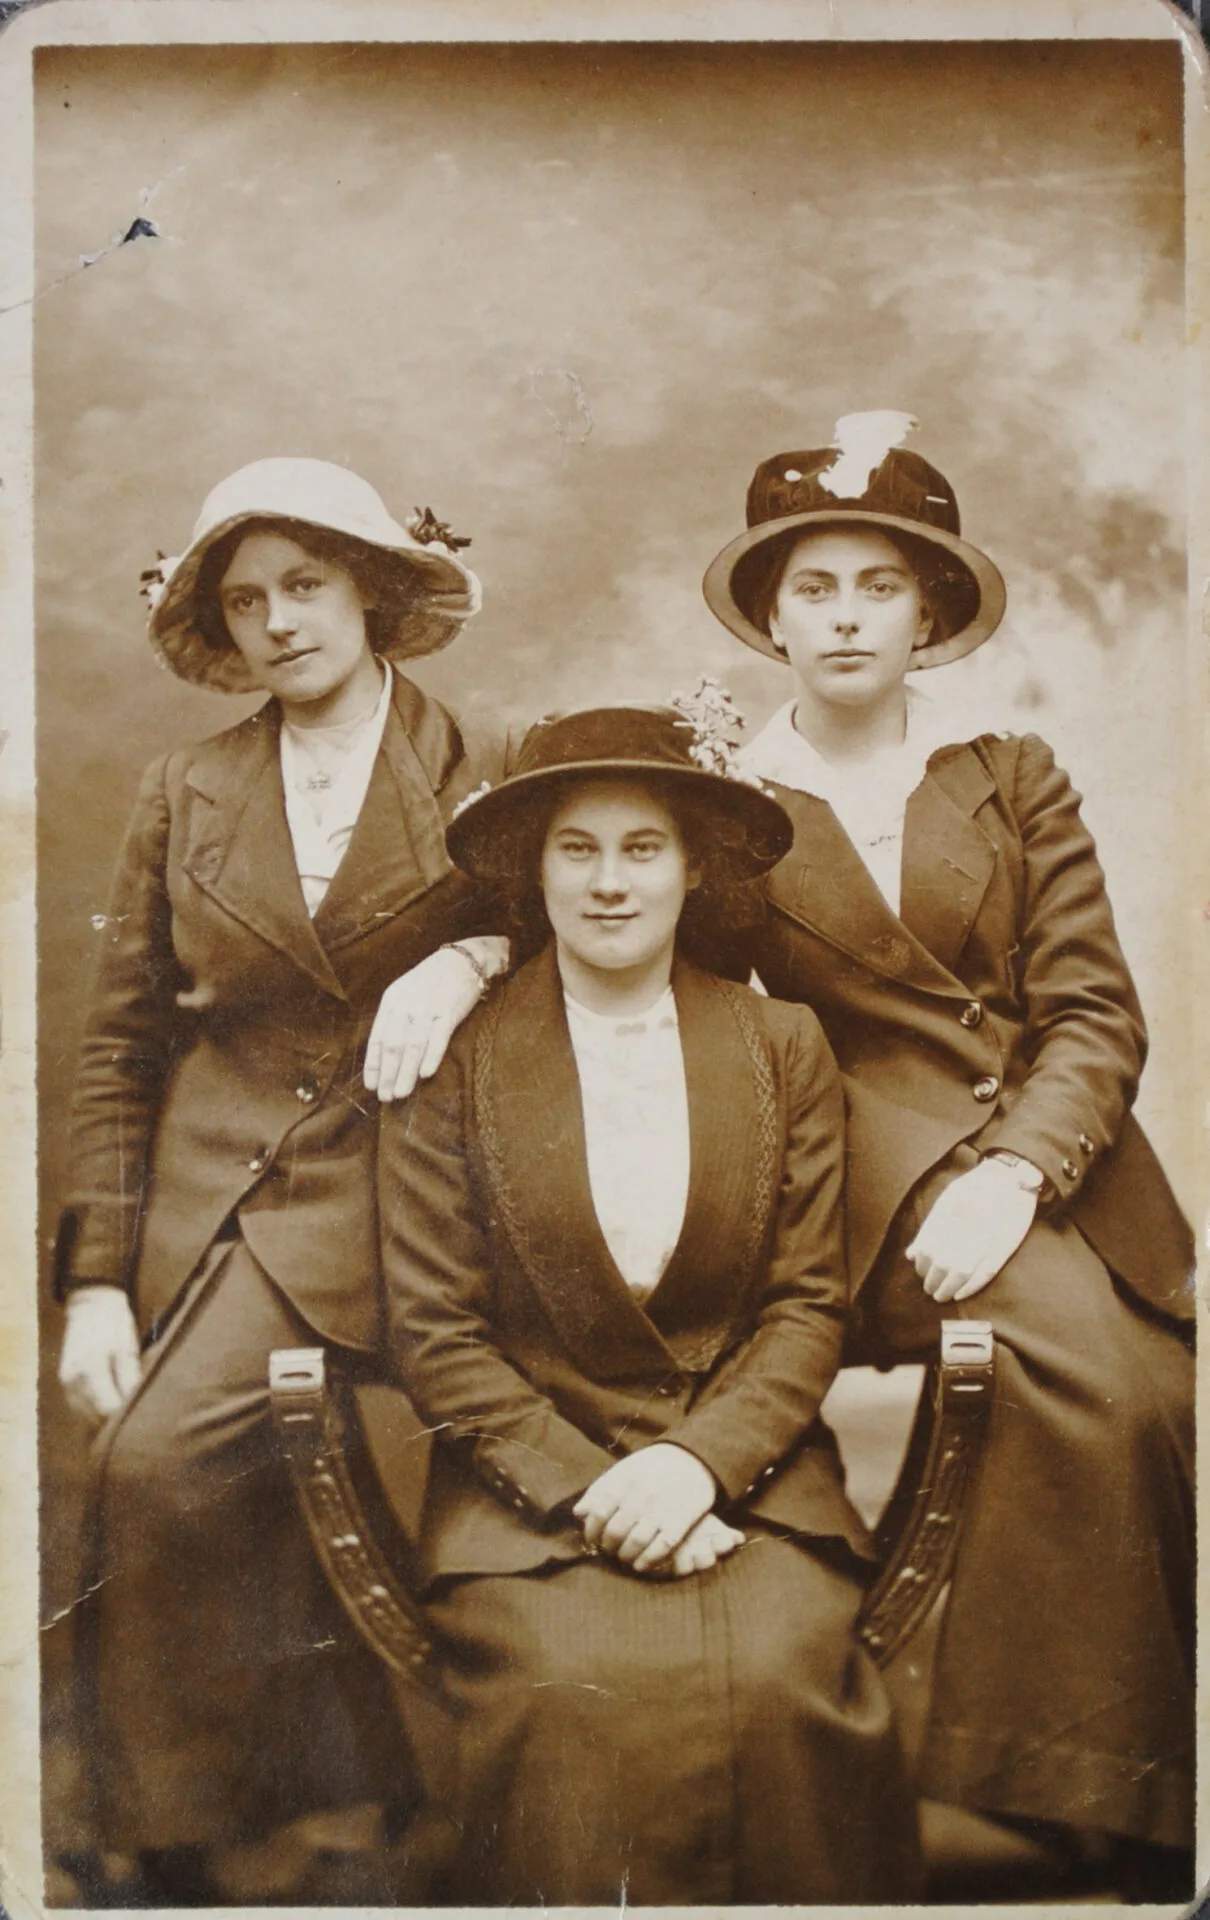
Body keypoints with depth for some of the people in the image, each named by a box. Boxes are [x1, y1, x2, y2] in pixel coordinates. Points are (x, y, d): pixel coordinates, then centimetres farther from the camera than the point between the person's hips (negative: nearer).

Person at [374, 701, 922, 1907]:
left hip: (747, 1473, 2)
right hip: (526, 1484, -1)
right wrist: (591, 1489, -13)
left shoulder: (785, 1050, 7)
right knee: (582, 1694, -26)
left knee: (780, 1677, -24)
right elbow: (433, 1332, -2)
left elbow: (810, 1303, 5)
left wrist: (695, 1460, -11)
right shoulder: (449, 1059, 0)